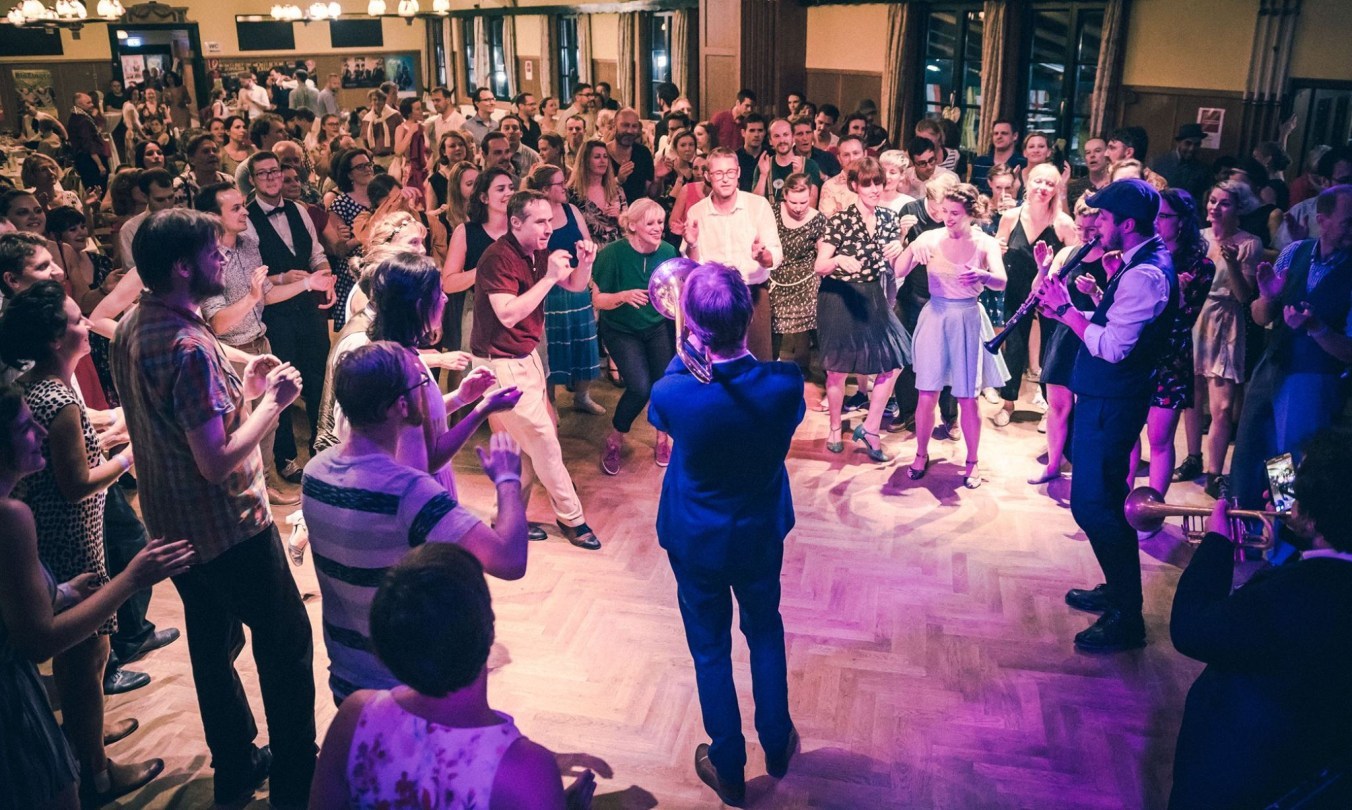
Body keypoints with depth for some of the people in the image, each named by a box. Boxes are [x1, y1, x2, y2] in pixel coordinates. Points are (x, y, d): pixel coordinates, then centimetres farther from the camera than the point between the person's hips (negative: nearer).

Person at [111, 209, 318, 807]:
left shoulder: (131, 328, 3)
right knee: (286, 642, 5)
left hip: (172, 523, 9)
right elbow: (219, 462, -28)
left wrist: (239, 388, 5)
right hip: (228, 526, -9)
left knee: (212, 642, 20)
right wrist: (273, 401, -19)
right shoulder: (188, 346, -27)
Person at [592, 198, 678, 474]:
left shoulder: (668, 252, -12)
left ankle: (662, 440, 19)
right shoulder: (613, 252, -22)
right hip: (621, 331, -3)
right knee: (640, 387, -18)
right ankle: (614, 440, 9)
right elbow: (598, 300, -18)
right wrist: (624, 296, -35)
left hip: (658, 326, 3)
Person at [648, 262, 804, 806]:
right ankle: (777, 746, 44)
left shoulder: (673, 394, -31)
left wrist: (690, 346, 0)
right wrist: (738, 346, 1)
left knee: (710, 649, 19)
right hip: (762, 532, 2)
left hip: (696, 541, -2)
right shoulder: (785, 384, -26)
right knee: (765, 632, 27)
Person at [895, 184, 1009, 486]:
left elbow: (1001, 281, -21)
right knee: (927, 394, 1)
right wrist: (912, 248, -27)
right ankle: (921, 455, 22)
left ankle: (972, 462, 21)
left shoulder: (985, 243, -5)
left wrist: (982, 275, -42)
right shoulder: (930, 238, -3)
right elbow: (898, 272, -9)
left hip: (968, 321, -1)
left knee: (967, 397, 4)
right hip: (935, 318, 1)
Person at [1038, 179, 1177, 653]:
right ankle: (1117, 590, 35)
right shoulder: (1145, 263, 11)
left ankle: (1126, 618, 4)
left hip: (1111, 403, -11)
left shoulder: (1145, 274, -21)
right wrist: (1074, 306, -1)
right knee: (1103, 500, 20)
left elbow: (1112, 347, -26)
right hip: (1106, 397, 11)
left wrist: (1066, 309, -17)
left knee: (1093, 504, -6)